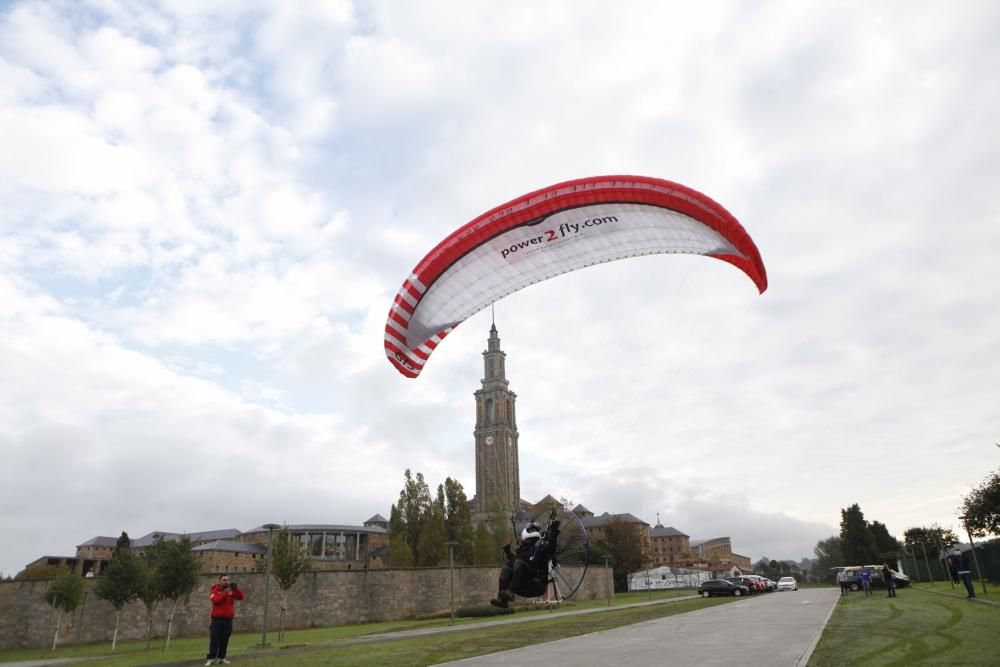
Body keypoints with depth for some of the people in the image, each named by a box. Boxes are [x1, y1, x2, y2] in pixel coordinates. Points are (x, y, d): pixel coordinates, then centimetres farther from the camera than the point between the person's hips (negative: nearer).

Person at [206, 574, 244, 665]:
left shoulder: (231, 590, 8)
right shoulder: (215, 590, -1)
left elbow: (240, 597, -3)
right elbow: (215, 601, -19)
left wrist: (236, 589, -19)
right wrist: (225, 593, -25)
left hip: (228, 619, 3)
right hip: (217, 619, -3)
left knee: (224, 640, 5)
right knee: (215, 639, -5)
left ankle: (221, 658, 10)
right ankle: (211, 658, -1)